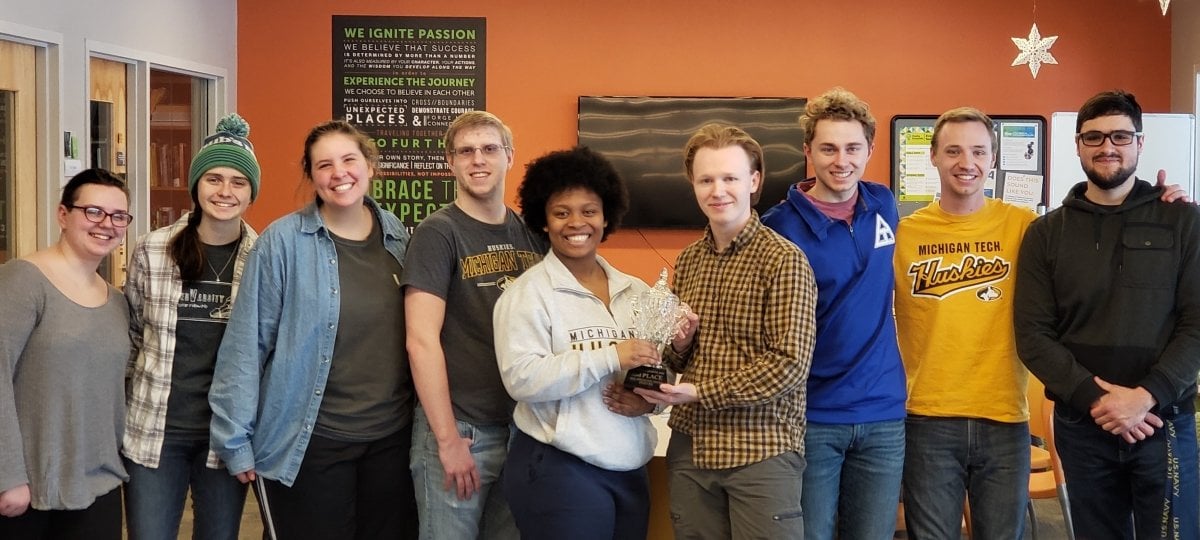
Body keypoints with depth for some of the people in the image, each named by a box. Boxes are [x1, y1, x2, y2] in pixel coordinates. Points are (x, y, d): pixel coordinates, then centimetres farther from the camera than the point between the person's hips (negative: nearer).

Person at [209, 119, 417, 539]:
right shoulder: (282, 241, -10)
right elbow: (246, 346, -9)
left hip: (392, 437, 4)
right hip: (309, 443, -4)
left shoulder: (397, 237, 4)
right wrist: (236, 441, -9)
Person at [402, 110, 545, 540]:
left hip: (523, 426, 5)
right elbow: (422, 341, -15)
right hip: (459, 429, -5)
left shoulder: (533, 233, 7)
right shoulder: (438, 233, -8)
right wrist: (448, 439, -17)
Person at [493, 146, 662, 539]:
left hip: (631, 471, 6)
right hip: (558, 471, -5)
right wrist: (610, 358, -22)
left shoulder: (635, 292, 10)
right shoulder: (528, 293, -6)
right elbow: (520, 378, -19)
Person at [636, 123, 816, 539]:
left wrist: (700, 392, -15)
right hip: (690, 446, 6)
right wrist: (678, 345, -4)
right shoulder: (687, 261, 10)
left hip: (762, 450, -5)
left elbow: (790, 364, -16)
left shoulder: (783, 259, -10)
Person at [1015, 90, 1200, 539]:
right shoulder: (1046, 233, 5)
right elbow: (1032, 335, -1)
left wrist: (1146, 396, -16)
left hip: (1164, 423, -1)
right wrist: (1095, 398, -13)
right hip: (1080, 425, 1)